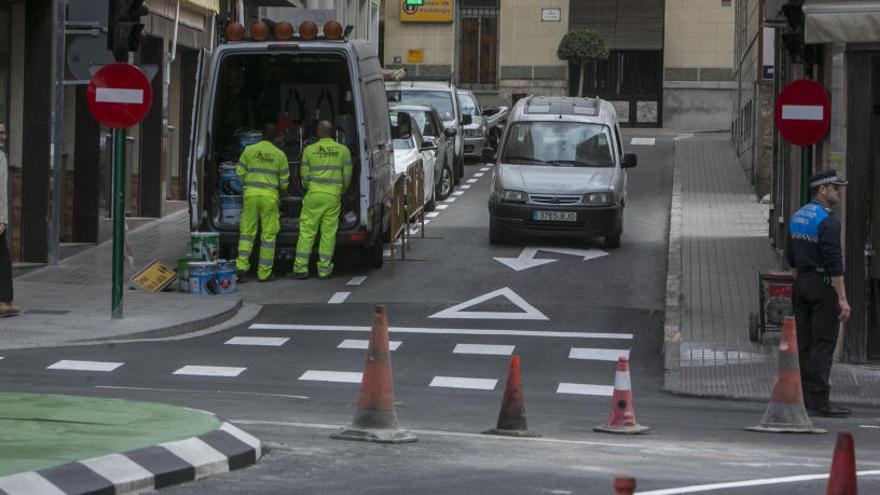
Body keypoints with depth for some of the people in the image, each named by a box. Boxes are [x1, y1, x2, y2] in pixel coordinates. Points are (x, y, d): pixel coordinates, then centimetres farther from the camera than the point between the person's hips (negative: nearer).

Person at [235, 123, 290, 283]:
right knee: (268, 235, 5)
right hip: (269, 196, -1)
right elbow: (284, 180, 8)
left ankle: (241, 266, -6)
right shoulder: (279, 155, 2)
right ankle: (264, 273, 5)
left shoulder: (249, 150, 3)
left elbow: (240, 173, 5)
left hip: (251, 194, 1)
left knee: (247, 232, 8)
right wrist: (282, 190, 30)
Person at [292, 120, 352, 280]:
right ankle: (324, 269, 3)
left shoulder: (309, 150, 1)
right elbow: (347, 176, 7)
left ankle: (300, 268, 1)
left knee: (307, 231, 3)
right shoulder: (343, 150, 4)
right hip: (333, 196, 0)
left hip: (314, 194, 0)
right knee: (328, 232, 4)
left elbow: (304, 175, 6)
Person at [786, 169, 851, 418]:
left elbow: (791, 257, 17)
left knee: (804, 343, 10)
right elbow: (834, 262, -20)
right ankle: (819, 401, -8)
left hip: (802, 285, 8)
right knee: (823, 344, -6)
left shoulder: (798, 217, 11)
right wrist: (843, 299, -19)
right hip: (823, 285, -8)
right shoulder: (827, 220, -15)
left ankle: (803, 398, 12)